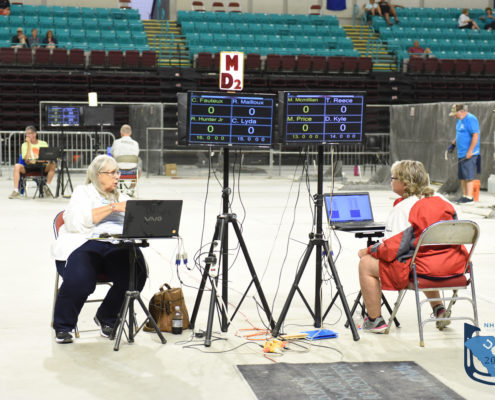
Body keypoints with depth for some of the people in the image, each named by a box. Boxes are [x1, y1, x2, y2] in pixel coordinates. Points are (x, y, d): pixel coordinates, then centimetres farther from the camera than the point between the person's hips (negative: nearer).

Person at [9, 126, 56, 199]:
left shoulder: (43, 143, 8)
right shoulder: (25, 145, 5)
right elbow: (26, 160, -9)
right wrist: (29, 144, -9)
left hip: (42, 166, 0)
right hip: (29, 167, 0)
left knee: (53, 164, -30)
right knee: (17, 166, -31)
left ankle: (47, 188, -24)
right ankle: (16, 191, -32)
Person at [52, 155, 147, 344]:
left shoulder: (122, 198, 30)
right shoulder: (83, 192, 15)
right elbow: (77, 221, -5)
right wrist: (112, 207, -8)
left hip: (117, 247, 4)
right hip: (85, 243, -4)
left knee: (136, 273, -27)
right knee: (79, 279, -33)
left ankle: (107, 318, -1)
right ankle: (63, 327, -6)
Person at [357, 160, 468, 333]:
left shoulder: (402, 209, -15)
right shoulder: (442, 201, 7)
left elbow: (391, 250, -17)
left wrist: (368, 251, 1)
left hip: (424, 268, -8)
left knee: (366, 264, 5)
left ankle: (375, 321, 12)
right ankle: (439, 309, 30)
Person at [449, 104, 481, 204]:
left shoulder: (471, 119, -14)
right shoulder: (460, 120, 16)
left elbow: (475, 135, -19)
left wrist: (470, 151, -21)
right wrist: (453, 144, 17)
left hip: (469, 154, -9)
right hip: (461, 154, 9)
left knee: (468, 176, -8)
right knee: (462, 176, 11)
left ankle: (469, 197, -6)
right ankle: (464, 195, 17)